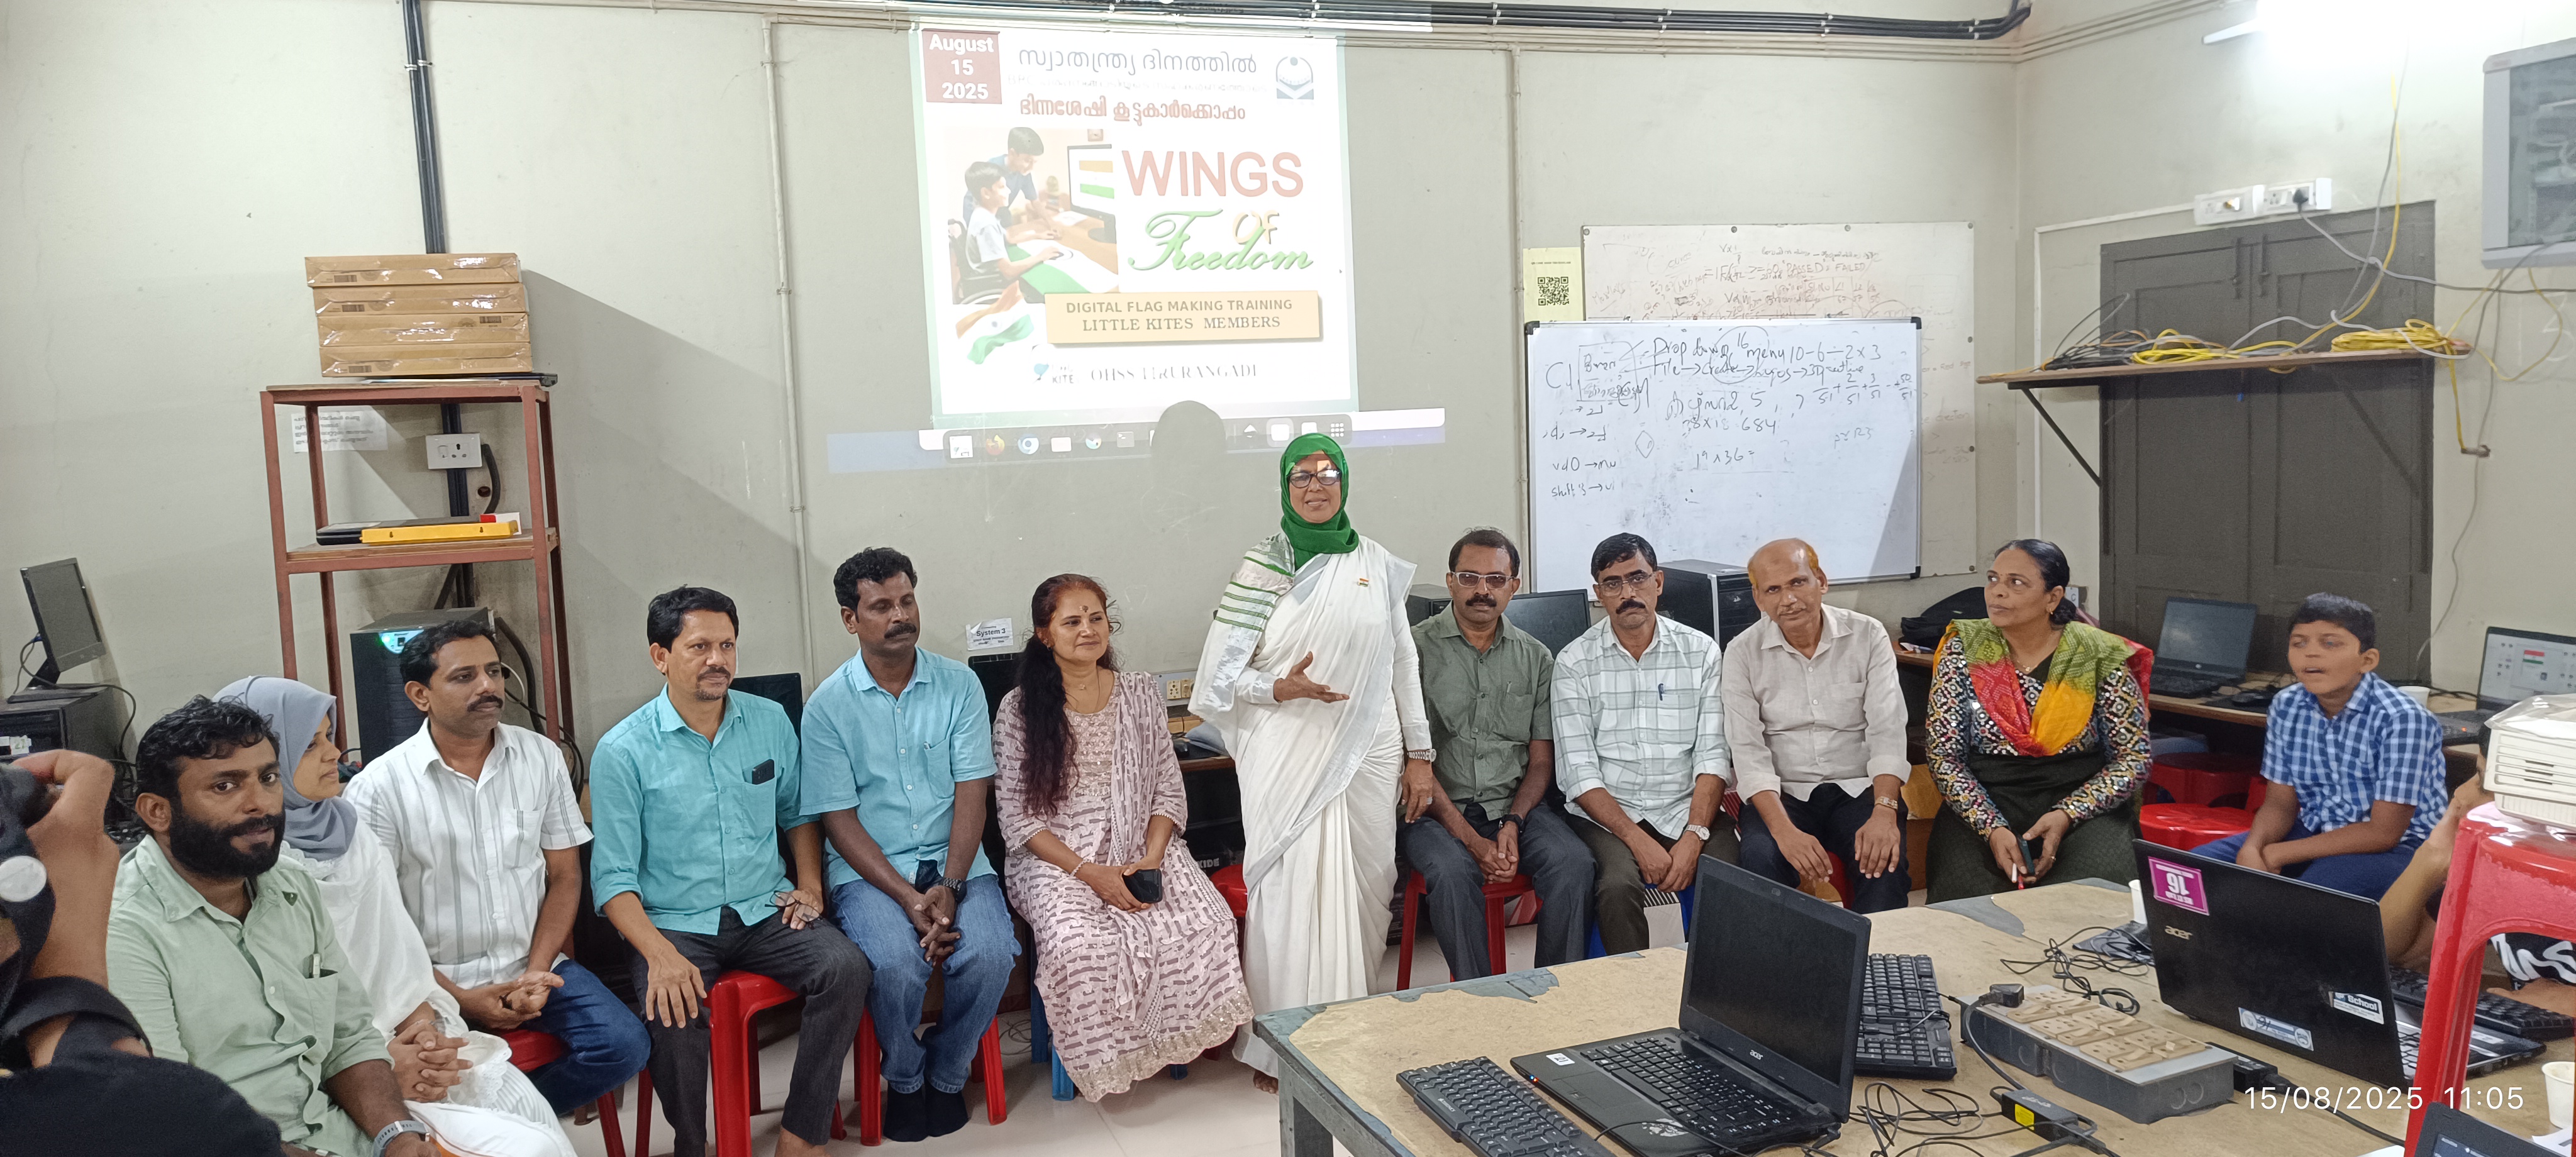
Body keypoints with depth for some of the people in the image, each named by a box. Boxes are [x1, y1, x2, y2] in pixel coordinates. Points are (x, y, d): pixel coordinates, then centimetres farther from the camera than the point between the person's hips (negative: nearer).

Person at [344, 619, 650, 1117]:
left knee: (624, 1046, -18)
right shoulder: (378, 787, -5)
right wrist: (458, 998, -12)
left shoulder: (541, 757, 5)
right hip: (436, 981, -3)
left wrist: (537, 973, -7)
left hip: (533, 966, 3)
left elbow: (564, 877, 7)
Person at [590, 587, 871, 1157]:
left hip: (766, 912, 3)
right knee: (674, 1011, -33)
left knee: (846, 968, -23)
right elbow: (613, 877, -8)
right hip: (677, 924, -3)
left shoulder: (769, 721, 6)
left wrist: (810, 886, 5)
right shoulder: (623, 751, -6)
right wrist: (660, 954, -23)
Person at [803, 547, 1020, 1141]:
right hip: (869, 869, -1)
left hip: (956, 861, 2)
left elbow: (972, 792, -2)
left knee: (990, 955, -25)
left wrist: (949, 886, -16)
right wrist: (909, 899, -17)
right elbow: (839, 820, -4)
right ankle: (905, 1080, 3)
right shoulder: (829, 706, -1)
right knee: (897, 965, -29)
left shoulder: (959, 685, 4)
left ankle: (947, 1075, 4)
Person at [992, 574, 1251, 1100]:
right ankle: (1104, 1058, -6)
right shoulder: (1019, 710, -1)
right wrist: (1089, 872, -15)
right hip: (1057, 858, -2)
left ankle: (1173, 1040, 0)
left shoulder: (1143, 692, 8)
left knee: (1205, 922, -25)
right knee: (1079, 944, -34)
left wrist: (1151, 859, -10)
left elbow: (1169, 791, 8)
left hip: (1143, 846, 3)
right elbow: (1017, 818, -3)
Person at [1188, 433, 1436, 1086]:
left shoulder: (1376, 565, 8)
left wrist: (1419, 755, 10)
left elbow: (1403, 662, 11)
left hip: (1368, 752, 3)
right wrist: (1280, 689, -19)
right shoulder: (1263, 567, -1)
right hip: (1287, 757, -3)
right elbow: (1219, 674, -2)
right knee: (1291, 890, -5)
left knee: (1365, 887, 5)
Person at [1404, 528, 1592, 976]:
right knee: (1453, 871, -33)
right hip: (1437, 810, -3)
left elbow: (1541, 760, 10)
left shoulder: (1536, 658, 11)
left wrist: (1513, 824, -10)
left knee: (1573, 862, -24)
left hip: (1516, 805, 3)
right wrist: (1471, 839, -17)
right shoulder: (1417, 649, -2)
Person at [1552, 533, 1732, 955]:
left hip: (1689, 810, 2)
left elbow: (1712, 755, 1)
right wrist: (1639, 841, -16)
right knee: (1617, 887, -31)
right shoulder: (1576, 662, 1)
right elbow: (1578, 771, -5)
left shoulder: (1701, 652, 6)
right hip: (1608, 814, -1)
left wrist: (1693, 836, -14)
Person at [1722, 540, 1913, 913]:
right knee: (1759, 859, -31)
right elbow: (1748, 751, -9)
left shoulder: (1868, 636, 1)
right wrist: (1784, 830, -24)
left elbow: (1887, 731, -7)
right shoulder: (1743, 652, -1)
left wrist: (1884, 812, -24)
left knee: (1884, 862, -29)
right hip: (1782, 794, 0)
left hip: (1858, 788, 1)